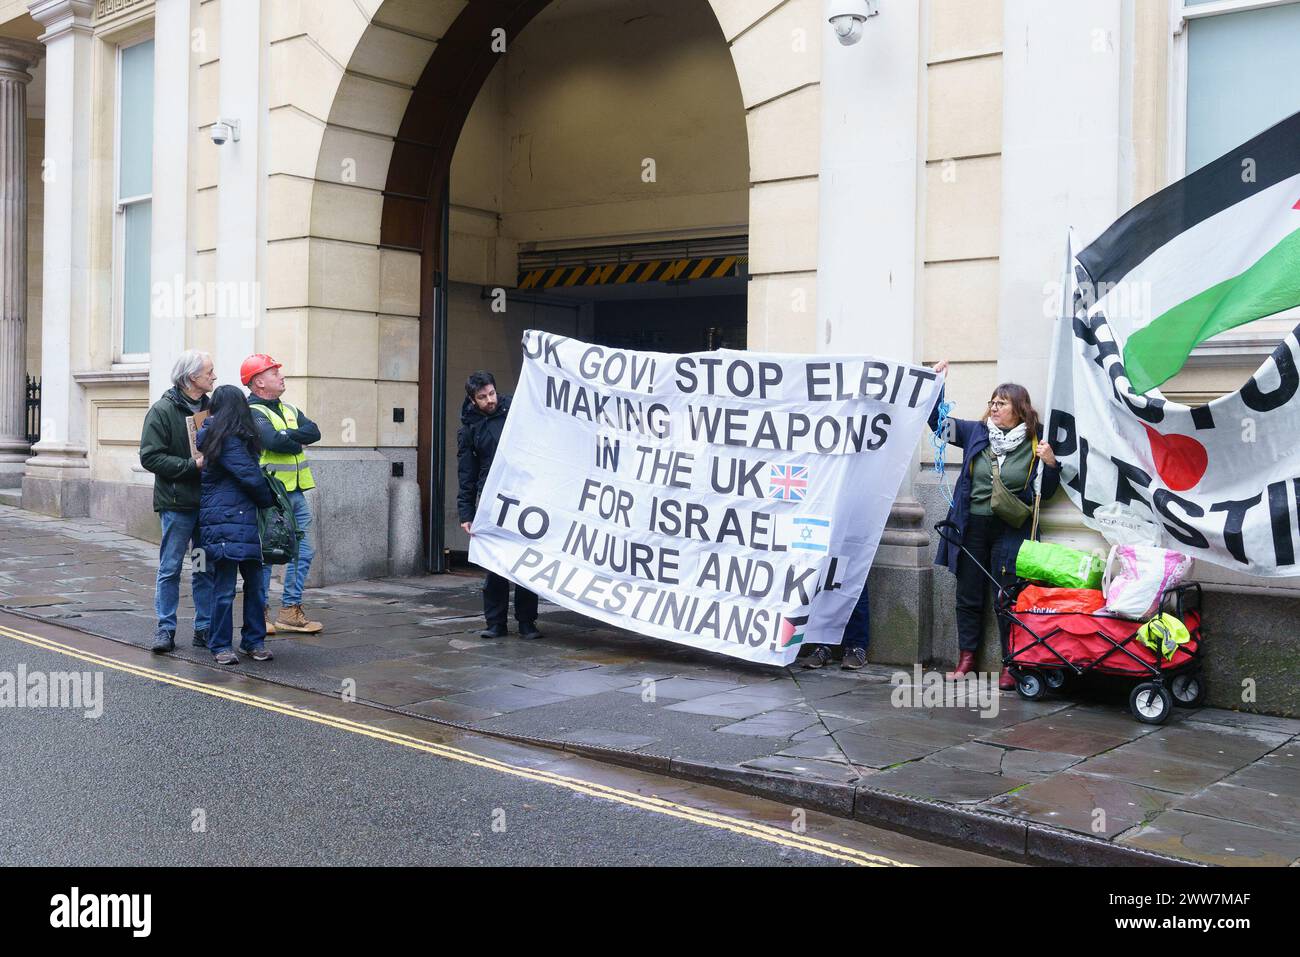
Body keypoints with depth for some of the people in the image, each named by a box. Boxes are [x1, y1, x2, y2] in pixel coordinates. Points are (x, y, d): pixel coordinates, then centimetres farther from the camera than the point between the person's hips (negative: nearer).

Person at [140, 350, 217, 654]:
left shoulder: (211, 408, 11)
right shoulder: (163, 410, -6)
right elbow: (150, 457, -11)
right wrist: (191, 465, -18)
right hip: (177, 503, -5)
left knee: (206, 570, 8)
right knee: (170, 569, 2)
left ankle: (204, 629, 16)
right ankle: (165, 629, 10)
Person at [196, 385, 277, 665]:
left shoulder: (213, 435, 17)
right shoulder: (226, 440, -10)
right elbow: (251, 477, -8)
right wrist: (270, 501, 5)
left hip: (246, 521, 8)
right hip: (223, 521, -8)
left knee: (255, 583, 8)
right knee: (225, 587, -2)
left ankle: (254, 641, 16)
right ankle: (220, 645, 8)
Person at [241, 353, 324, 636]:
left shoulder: (289, 410, 18)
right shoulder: (253, 413, -8)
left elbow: (314, 432, 2)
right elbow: (275, 441, -24)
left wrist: (286, 436, -11)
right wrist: (298, 443, -6)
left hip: (296, 493, 8)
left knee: (303, 552, 10)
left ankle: (291, 611, 18)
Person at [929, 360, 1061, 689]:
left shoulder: (1035, 443, -1)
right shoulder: (976, 433, 5)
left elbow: (1045, 492, 2)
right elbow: (938, 420, 8)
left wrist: (1050, 464, -15)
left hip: (1011, 532, -3)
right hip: (972, 527, 3)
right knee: (968, 595, 11)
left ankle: (1011, 664, 7)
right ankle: (966, 657, 23)